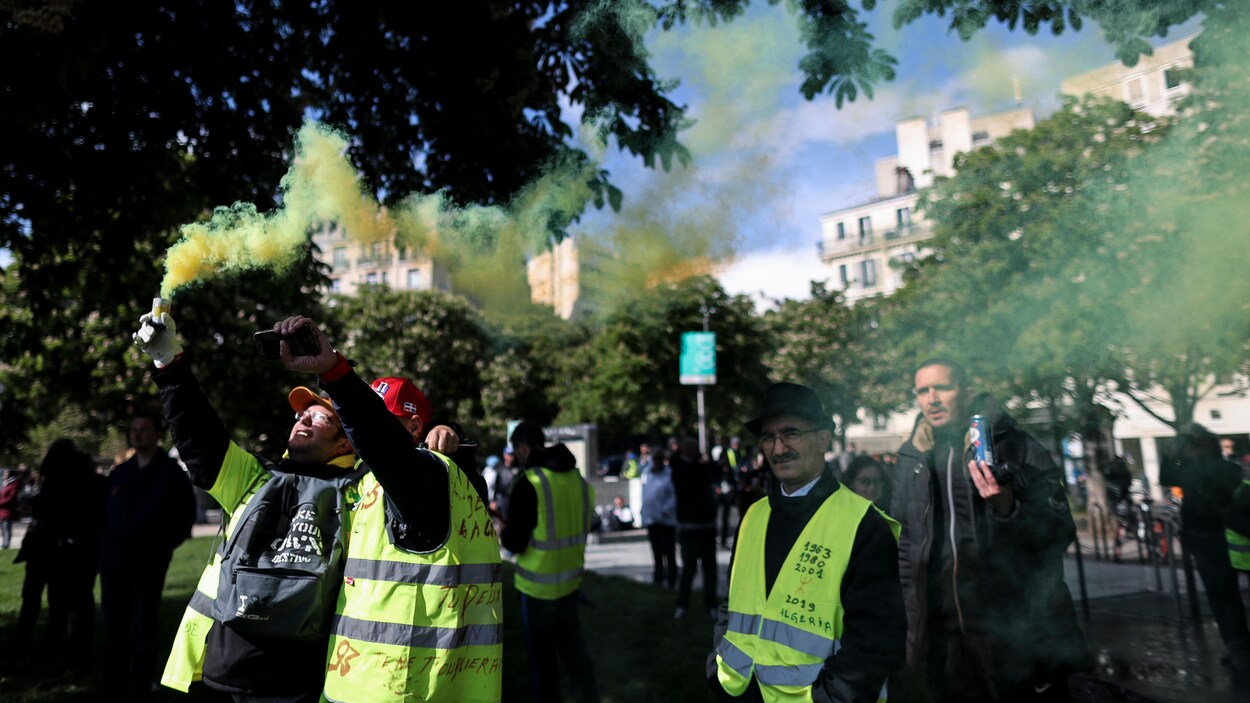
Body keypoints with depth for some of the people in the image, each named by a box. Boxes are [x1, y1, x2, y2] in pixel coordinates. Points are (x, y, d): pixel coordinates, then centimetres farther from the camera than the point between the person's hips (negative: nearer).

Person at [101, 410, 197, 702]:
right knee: (114, 632, 12)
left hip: (147, 564, -5)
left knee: (142, 634, 1)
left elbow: (185, 517, -2)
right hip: (113, 562, 5)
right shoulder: (118, 473, 14)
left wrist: (162, 545, -9)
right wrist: (106, 547, 7)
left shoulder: (172, 474, -2)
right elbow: (107, 514, 19)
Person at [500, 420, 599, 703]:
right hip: (571, 581, 6)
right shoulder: (579, 479, 0)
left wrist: (503, 532, 6)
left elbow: (514, 542, -16)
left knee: (542, 657, 12)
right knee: (574, 649, 18)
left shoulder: (529, 483, -19)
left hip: (538, 585, -5)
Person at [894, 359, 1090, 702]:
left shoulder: (1014, 445, -4)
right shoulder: (912, 458, 6)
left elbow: (1061, 531, -7)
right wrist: (911, 607, 11)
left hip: (1018, 631, -3)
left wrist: (1008, 508, -25)